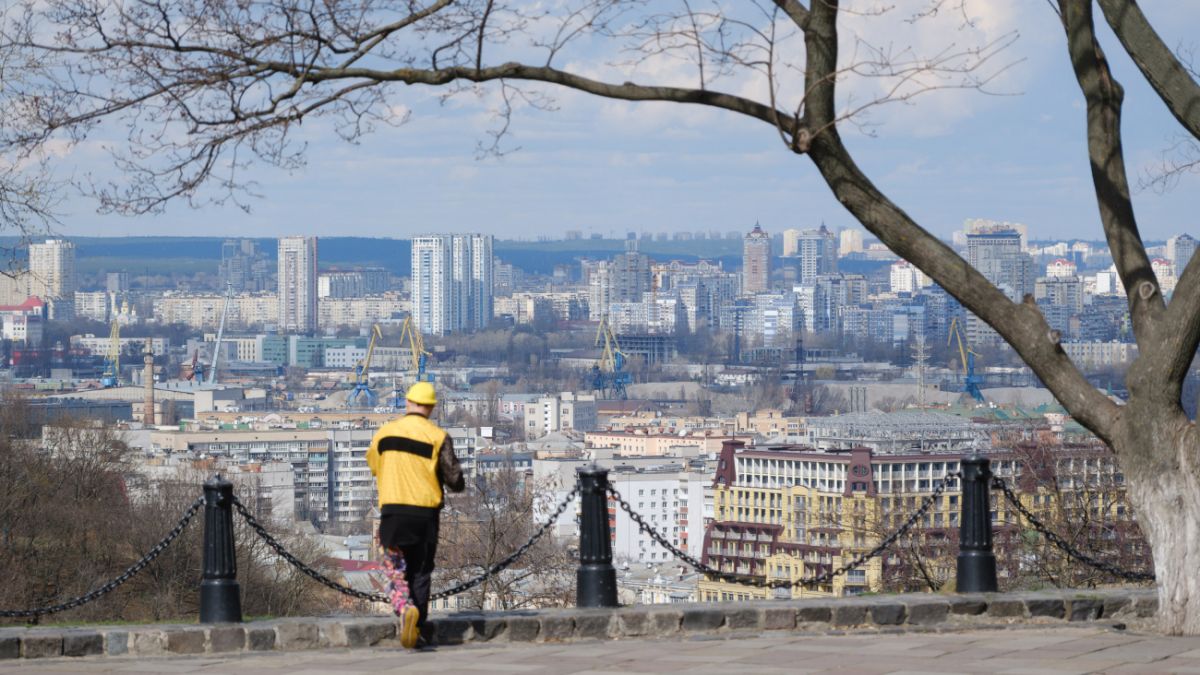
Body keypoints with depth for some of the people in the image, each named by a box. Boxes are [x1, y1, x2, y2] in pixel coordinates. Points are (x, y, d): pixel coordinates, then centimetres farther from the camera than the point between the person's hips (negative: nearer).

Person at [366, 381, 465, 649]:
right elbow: (455, 479, -7)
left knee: (396, 570, 5)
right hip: (425, 511, 0)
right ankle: (416, 628, 10)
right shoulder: (439, 437, -5)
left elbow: (373, 466, 19)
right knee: (420, 572, 11)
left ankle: (405, 608, -24)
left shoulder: (384, 433, 3)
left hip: (393, 509, 0)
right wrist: (458, 485, 17)